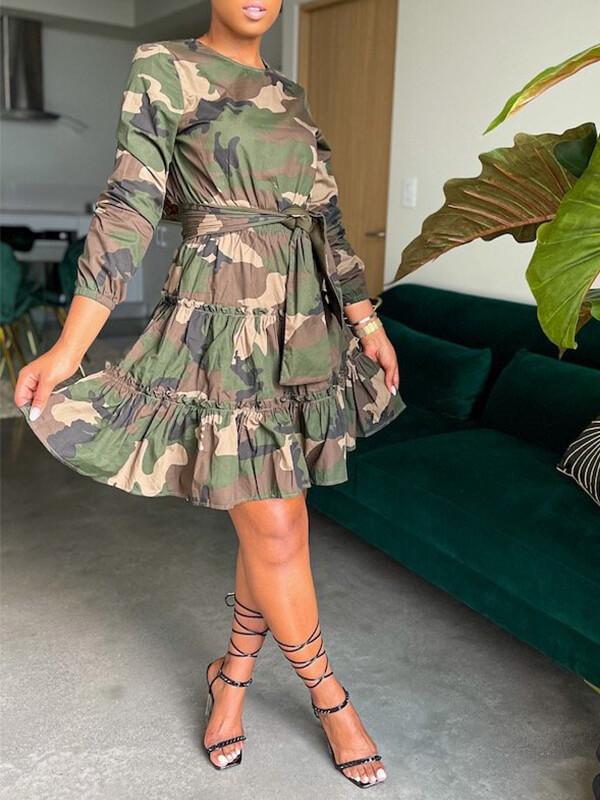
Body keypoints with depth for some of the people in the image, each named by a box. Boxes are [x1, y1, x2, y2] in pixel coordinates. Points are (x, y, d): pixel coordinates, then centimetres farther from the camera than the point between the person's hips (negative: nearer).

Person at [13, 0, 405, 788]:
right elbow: (128, 210, -9)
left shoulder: (293, 99, 16)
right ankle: (328, 693, 22)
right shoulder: (164, 69, -3)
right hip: (222, 331, -6)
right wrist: (68, 350, -15)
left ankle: (233, 673, 34)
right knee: (275, 537, -2)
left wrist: (368, 323, 14)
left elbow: (326, 221, 17)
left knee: (275, 524, 11)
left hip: (300, 331, 7)